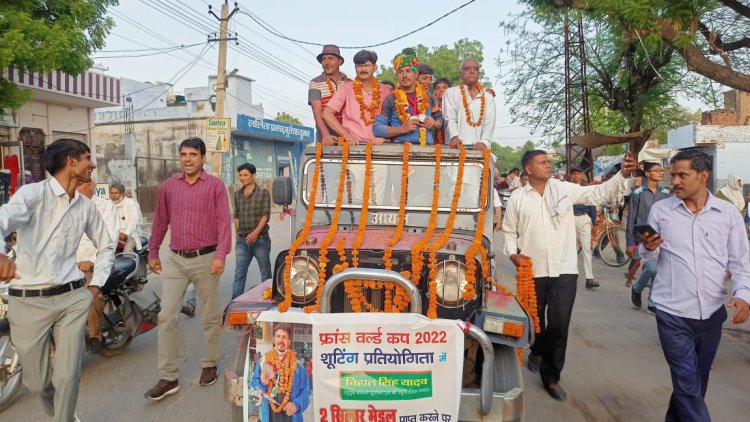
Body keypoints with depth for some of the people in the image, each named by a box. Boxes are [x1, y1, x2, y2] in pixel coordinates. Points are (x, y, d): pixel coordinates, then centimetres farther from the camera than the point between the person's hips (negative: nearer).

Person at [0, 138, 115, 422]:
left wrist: (95, 285, 12)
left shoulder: (87, 207, 9)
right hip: (28, 302, -3)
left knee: (68, 377, 1)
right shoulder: (32, 193, -7)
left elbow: (106, 246, 22)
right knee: (37, 382, 11)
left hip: (72, 299, 3)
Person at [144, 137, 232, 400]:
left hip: (205, 259, -3)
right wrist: (153, 253, 15)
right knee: (167, 316, 0)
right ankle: (168, 378, 10)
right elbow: (160, 221, 14)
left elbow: (224, 222, -10)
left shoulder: (215, 185, -4)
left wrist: (221, 255, -20)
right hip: (175, 260, 4)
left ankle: (209, 365, 28)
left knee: (210, 317, 9)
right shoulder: (169, 186, 8)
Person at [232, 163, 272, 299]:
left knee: (266, 273, 7)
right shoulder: (237, 194, 10)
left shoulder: (263, 192, -4)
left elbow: (266, 215, -11)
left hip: (260, 239, -4)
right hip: (242, 241, 4)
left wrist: (256, 232, -24)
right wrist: (237, 236, 12)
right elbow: (236, 216, 16)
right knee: (239, 274, 0)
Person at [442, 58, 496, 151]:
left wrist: (484, 142, -15)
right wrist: (454, 136, -20)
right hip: (457, 147, -2)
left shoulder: (488, 97, 18)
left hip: (479, 147, 2)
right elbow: (450, 119, -1)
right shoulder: (451, 93, 12)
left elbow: (489, 123, 4)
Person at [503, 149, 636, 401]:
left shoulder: (564, 189, 0)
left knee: (559, 324, -1)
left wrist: (622, 175, -16)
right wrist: (513, 254, -7)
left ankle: (551, 377, 15)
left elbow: (598, 194, -3)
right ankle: (538, 351, 49)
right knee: (534, 319, 17)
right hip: (532, 270, 1)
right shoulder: (517, 198, 0)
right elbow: (509, 231, 7)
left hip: (564, 269, 0)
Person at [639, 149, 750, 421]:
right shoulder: (660, 210, -2)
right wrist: (648, 248, -20)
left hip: (712, 313, 3)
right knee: (688, 384, -1)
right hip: (673, 313, -3)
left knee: (697, 381, 19)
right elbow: (649, 259, 3)